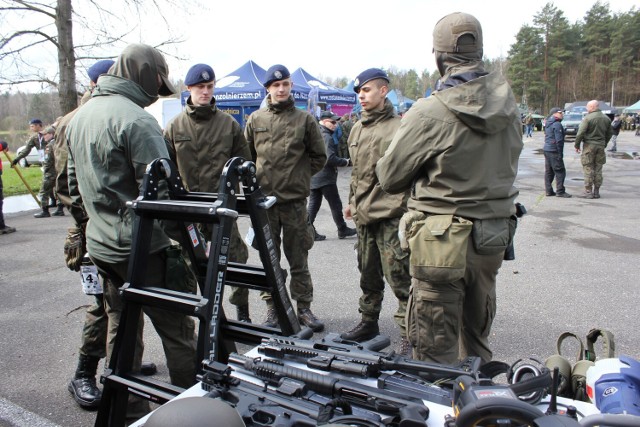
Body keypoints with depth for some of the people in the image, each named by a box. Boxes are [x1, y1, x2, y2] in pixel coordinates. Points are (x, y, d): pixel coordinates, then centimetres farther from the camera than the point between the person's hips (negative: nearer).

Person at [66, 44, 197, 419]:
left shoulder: (80, 117, 13)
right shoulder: (136, 120, -17)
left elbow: (74, 182, 20)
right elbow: (160, 191, -22)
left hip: (101, 245, 9)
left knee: (121, 328, 17)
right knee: (178, 329, 2)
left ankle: (129, 410, 29)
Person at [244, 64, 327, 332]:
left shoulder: (304, 120, 3)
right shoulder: (255, 119, 7)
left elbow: (319, 157, 10)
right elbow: (246, 156, 16)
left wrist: (299, 176, 6)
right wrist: (258, 178, 8)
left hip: (295, 200, -1)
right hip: (264, 200, 2)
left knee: (298, 258, 7)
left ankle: (304, 307, 19)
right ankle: (272, 307, 22)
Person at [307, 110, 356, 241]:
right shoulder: (326, 137, -16)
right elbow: (330, 158, -23)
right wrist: (346, 162, -12)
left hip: (312, 177, 8)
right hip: (325, 177, -8)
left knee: (313, 204, 9)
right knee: (336, 205, 5)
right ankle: (342, 230, 16)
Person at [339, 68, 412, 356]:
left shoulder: (399, 127, -9)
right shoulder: (357, 129, 15)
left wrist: (404, 206, -15)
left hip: (391, 215, -7)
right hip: (363, 214, 8)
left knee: (399, 278, -4)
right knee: (368, 275, 18)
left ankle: (408, 334, 8)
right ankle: (369, 322, 33)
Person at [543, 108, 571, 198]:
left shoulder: (548, 124, 16)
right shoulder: (557, 124, -14)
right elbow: (559, 140, -18)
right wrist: (560, 153, -15)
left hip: (546, 150, 10)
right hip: (554, 151, -10)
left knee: (548, 171, 11)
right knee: (560, 171, -5)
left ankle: (549, 191, 14)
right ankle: (560, 191, -4)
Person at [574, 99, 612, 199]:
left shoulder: (587, 118, -12)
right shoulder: (606, 118, 10)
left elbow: (580, 133, -16)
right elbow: (610, 133, 16)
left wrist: (577, 145, -5)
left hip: (589, 145, -6)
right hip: (601, 146, 6)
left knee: (588, 169, -1)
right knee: (598, 169, 11)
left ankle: (588, 192, -1)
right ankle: (596, 192, 15)